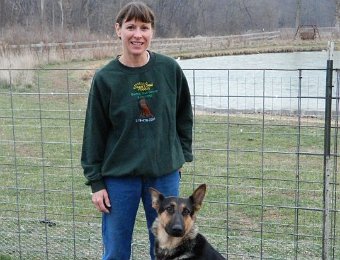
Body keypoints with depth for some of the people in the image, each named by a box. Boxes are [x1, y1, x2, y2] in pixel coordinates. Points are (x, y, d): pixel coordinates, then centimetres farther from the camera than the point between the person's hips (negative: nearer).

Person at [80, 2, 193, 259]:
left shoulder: (170, 69, -4)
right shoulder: (105, 78, -7)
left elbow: (184, 116, 8)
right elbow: (94, 132, -1)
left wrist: (182, 157, 7)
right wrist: (95, 181, -2)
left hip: (165, 174, 1)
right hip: (119, 177, -1)